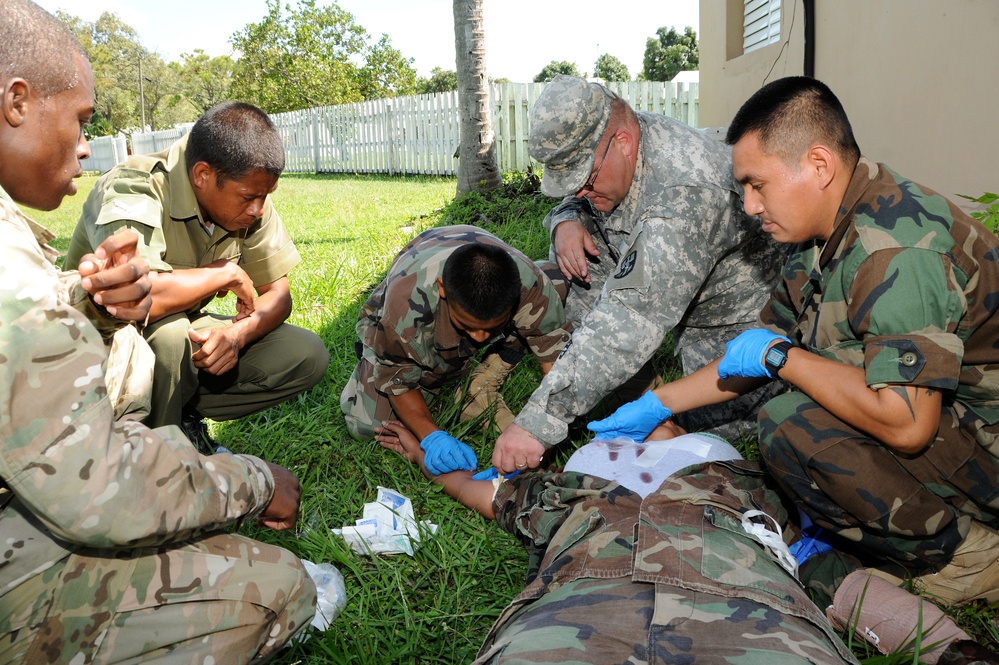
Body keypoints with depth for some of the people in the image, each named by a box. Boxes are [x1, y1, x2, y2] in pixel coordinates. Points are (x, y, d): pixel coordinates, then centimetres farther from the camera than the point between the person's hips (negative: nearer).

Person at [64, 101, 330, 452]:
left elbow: (277, 294, -6)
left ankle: (183, 415, 0)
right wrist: (228, 272, -30)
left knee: (308, 356, -11)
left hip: (188, 337, 5)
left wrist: (239, 332, -27)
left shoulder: (247, 197, -10)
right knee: (165, 331, -38)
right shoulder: (131, 189, -29)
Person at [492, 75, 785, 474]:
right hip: (663, 293, 7)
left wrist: (539, 421, -52)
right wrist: (566, 219, -21)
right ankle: (640, 394, -4)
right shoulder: (598, 153, -15)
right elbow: (574, 200, 8)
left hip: (732, 307, -7)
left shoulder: (686, 193, -41)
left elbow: (630, 321, -49)